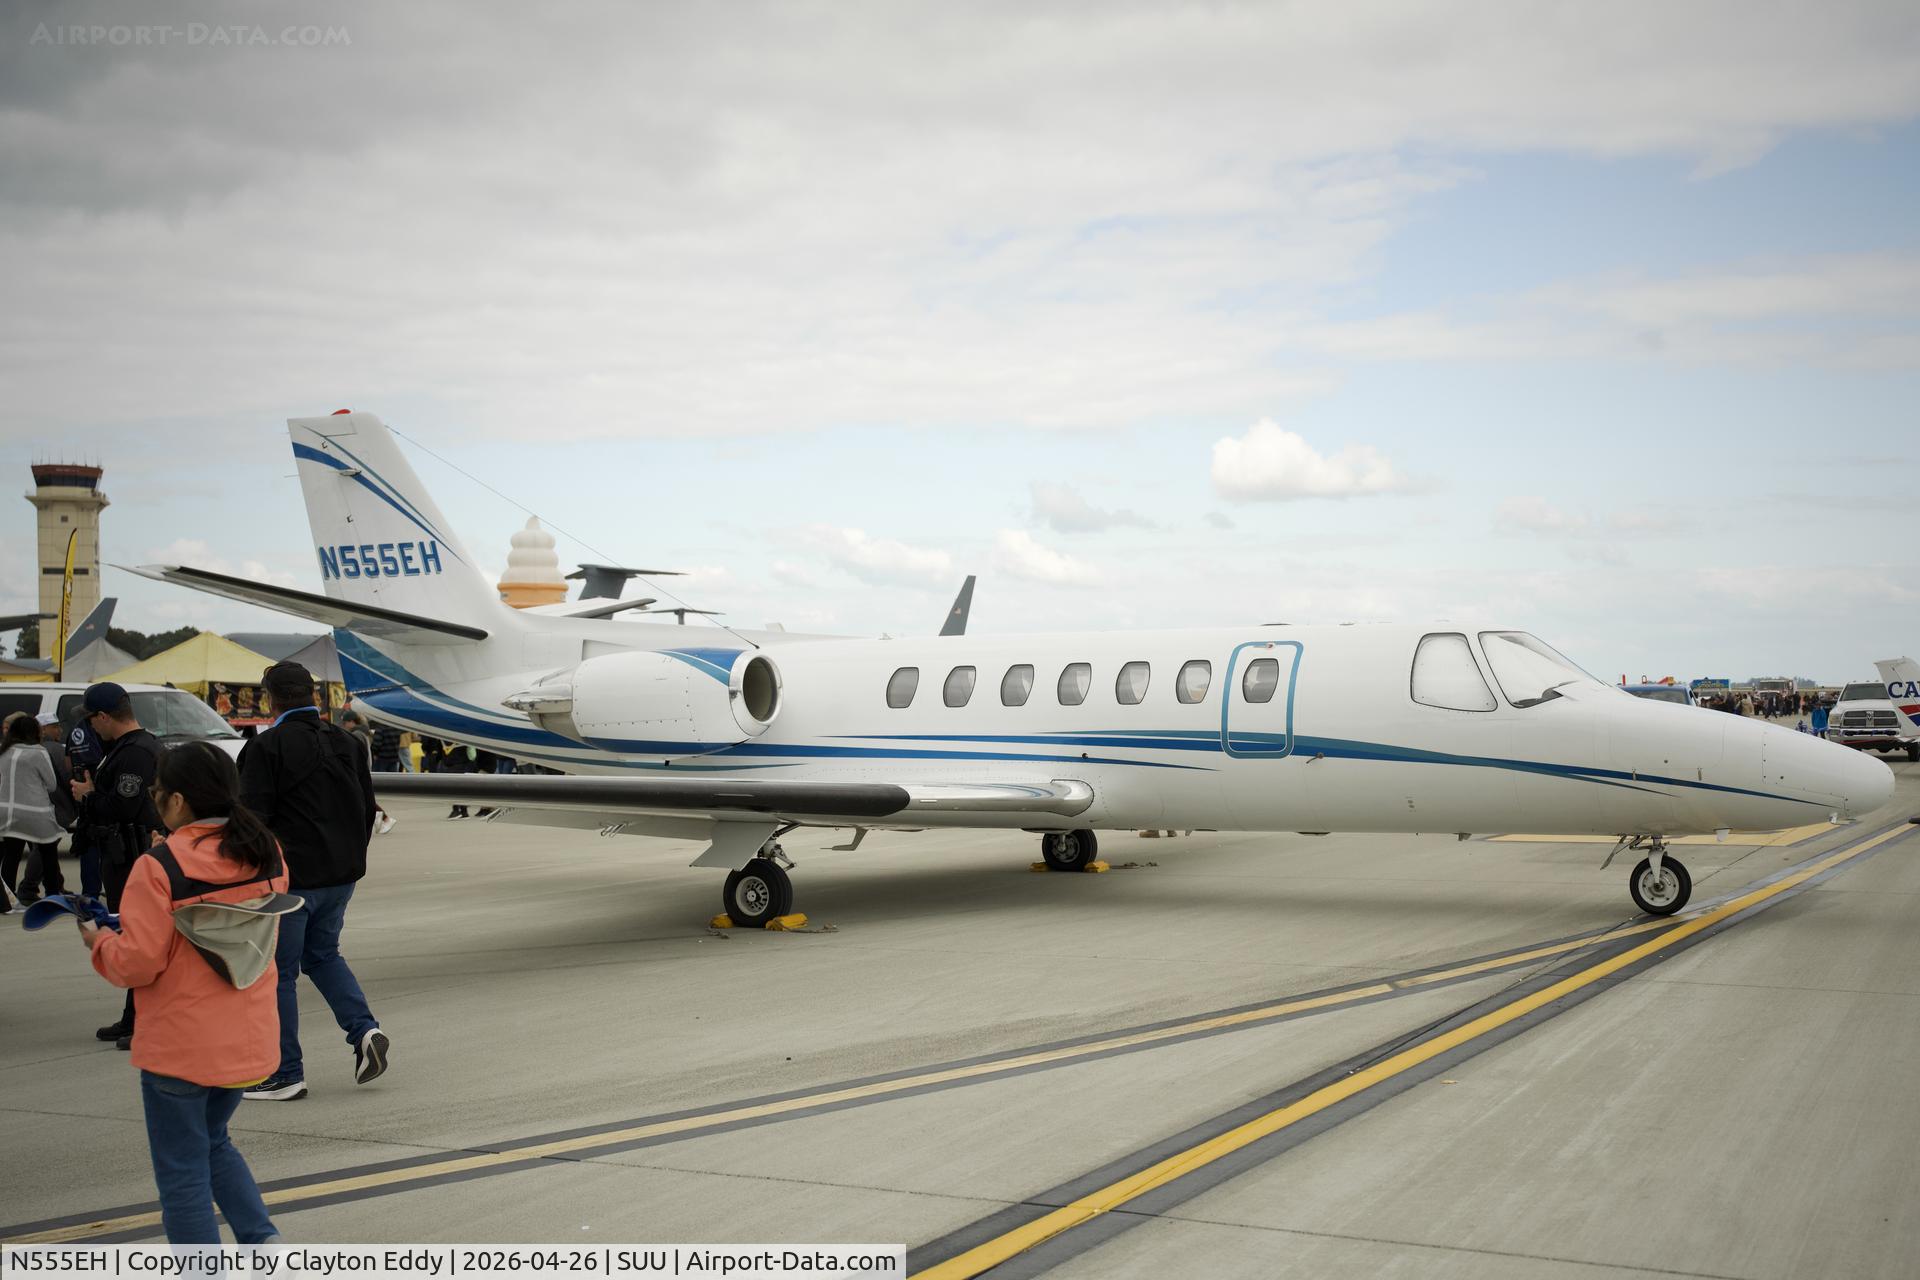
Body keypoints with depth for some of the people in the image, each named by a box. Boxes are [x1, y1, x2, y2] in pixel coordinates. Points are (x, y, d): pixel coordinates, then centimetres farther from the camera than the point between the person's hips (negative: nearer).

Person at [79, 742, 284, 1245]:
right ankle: (263, 1240, 13)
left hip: (180, 1045, -6)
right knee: (214, 1143, 26)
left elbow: (137, 962, -18)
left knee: (182, 1169, 8)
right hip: (248, 1038, 6)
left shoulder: (158, 868, -19)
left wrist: (100, 941, 3)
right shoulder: (266, 857, -1)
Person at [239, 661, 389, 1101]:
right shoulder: (347, 742, 9)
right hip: (341, 875, 7)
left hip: (290, 877, -7)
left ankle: (286, 1074, 7)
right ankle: (365, 1030, 6)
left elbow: (253, 817, -14)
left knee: (278, 972, 3)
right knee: (323, 954, 24)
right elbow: (368, 808, 16)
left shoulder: (266, 747, -12)